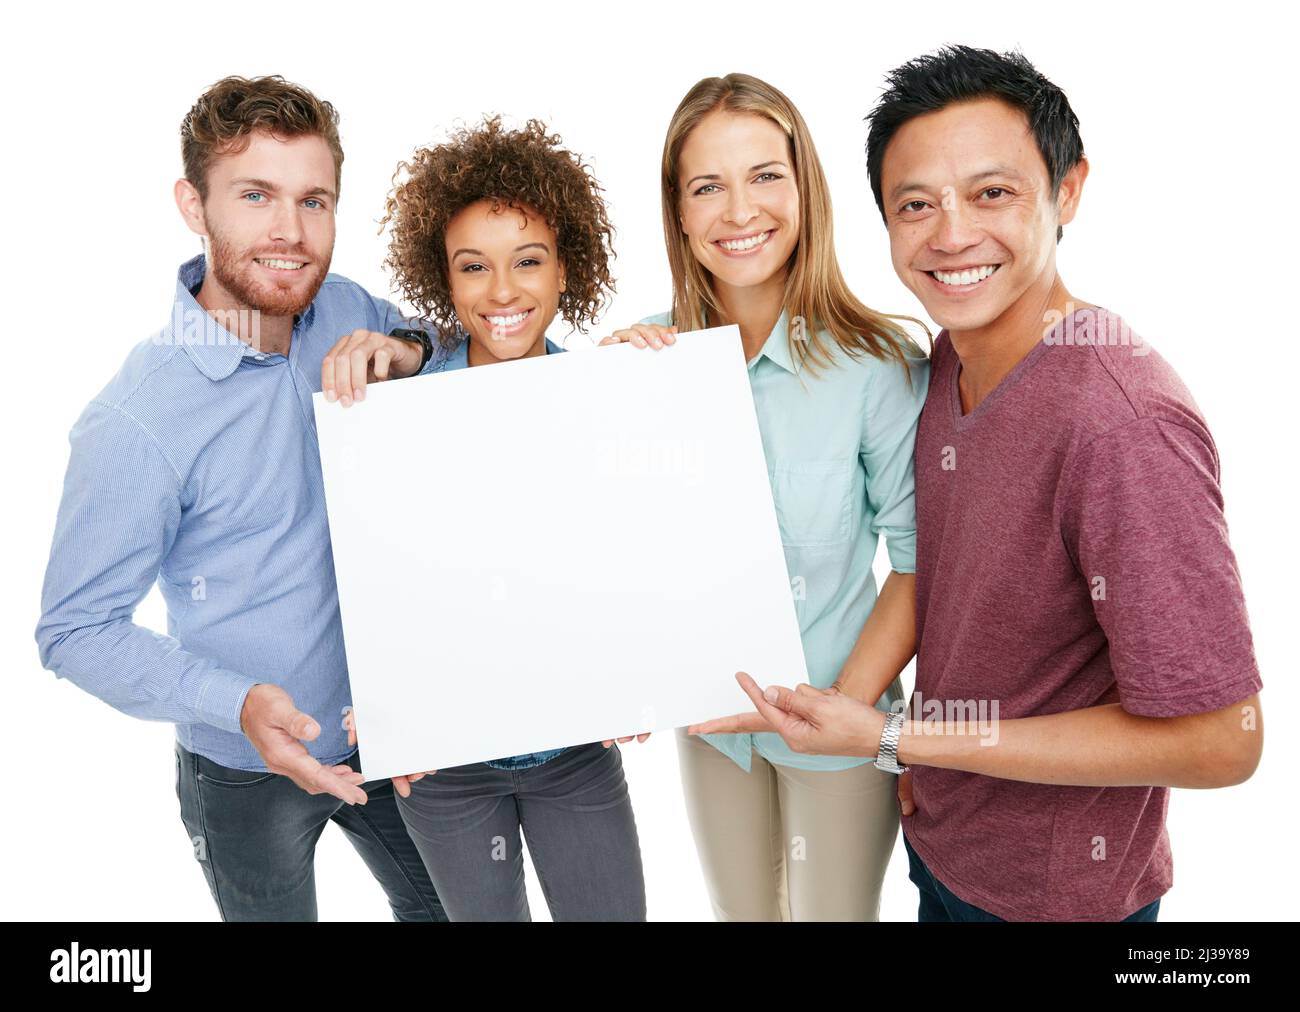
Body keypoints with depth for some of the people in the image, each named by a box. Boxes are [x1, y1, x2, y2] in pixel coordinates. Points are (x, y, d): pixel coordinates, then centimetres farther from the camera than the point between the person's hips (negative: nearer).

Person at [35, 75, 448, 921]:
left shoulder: (343, 311, -10)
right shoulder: (136, 422, -26)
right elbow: (76, 630, -17)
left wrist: (407, 353, -19)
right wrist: (240, 703, -32)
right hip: (249, 773, -5)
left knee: (443, 905, 27)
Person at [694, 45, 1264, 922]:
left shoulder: (1124, 421, -30)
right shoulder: (950, 357, -5)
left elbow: (1218, 743, -26)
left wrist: (893, 739, -24)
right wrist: (916, 756, 1)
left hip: (1051, 889, -6)